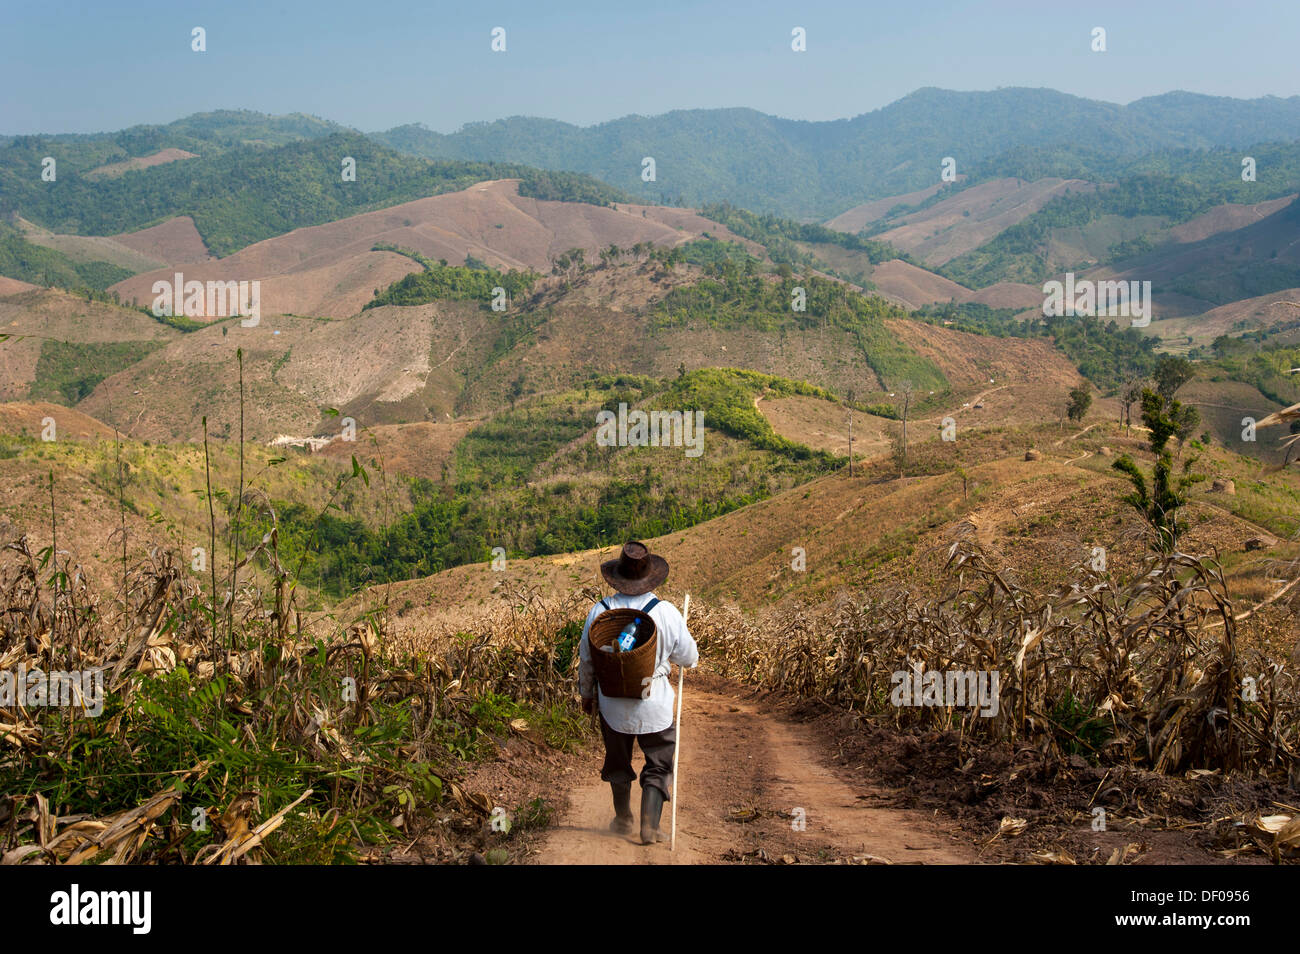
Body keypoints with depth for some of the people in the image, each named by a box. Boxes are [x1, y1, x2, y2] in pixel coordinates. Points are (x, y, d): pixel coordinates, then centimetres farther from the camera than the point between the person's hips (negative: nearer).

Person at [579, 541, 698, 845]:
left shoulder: (600, 611, -9)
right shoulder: (666, 612, -15)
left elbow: (586, 658, 2)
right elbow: (688, 657, -4)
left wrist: (587, 693, 17)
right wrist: (693, 654, 20)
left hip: (612, 702, 2)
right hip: (655, 705, -2)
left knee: (618, 761, 21)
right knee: (658, 765, 11)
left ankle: (623, 820, 35)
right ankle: (649, 827, 3)